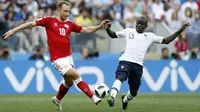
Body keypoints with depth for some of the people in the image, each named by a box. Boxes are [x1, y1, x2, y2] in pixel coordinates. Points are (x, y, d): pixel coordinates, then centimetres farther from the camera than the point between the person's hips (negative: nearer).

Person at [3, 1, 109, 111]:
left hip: (68, 57, 6)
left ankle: (57, 99, 42)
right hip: (58, 59, -6)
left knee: (69, 82, 17)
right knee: (76, 75, -16)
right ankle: (93, 97, -11)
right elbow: (31, 24, -1)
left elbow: (87, 30, 14)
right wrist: (13, 30, -3)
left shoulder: (69, 24, 9)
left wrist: (100, 26, 0)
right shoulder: (49, 21, -3)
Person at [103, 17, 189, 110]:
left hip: (138, 65, 2)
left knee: (134, 92, 9)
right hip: (126, 61, -2)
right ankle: (112, 97, -46)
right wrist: (107, 29, 4)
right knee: (120, 78, -33)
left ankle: (125, 100, 41)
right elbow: (113, 35, 24)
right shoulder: (128, 31, 16)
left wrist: (179, 31, 13)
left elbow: (166, 41, 18)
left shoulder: (150, 36, 18)